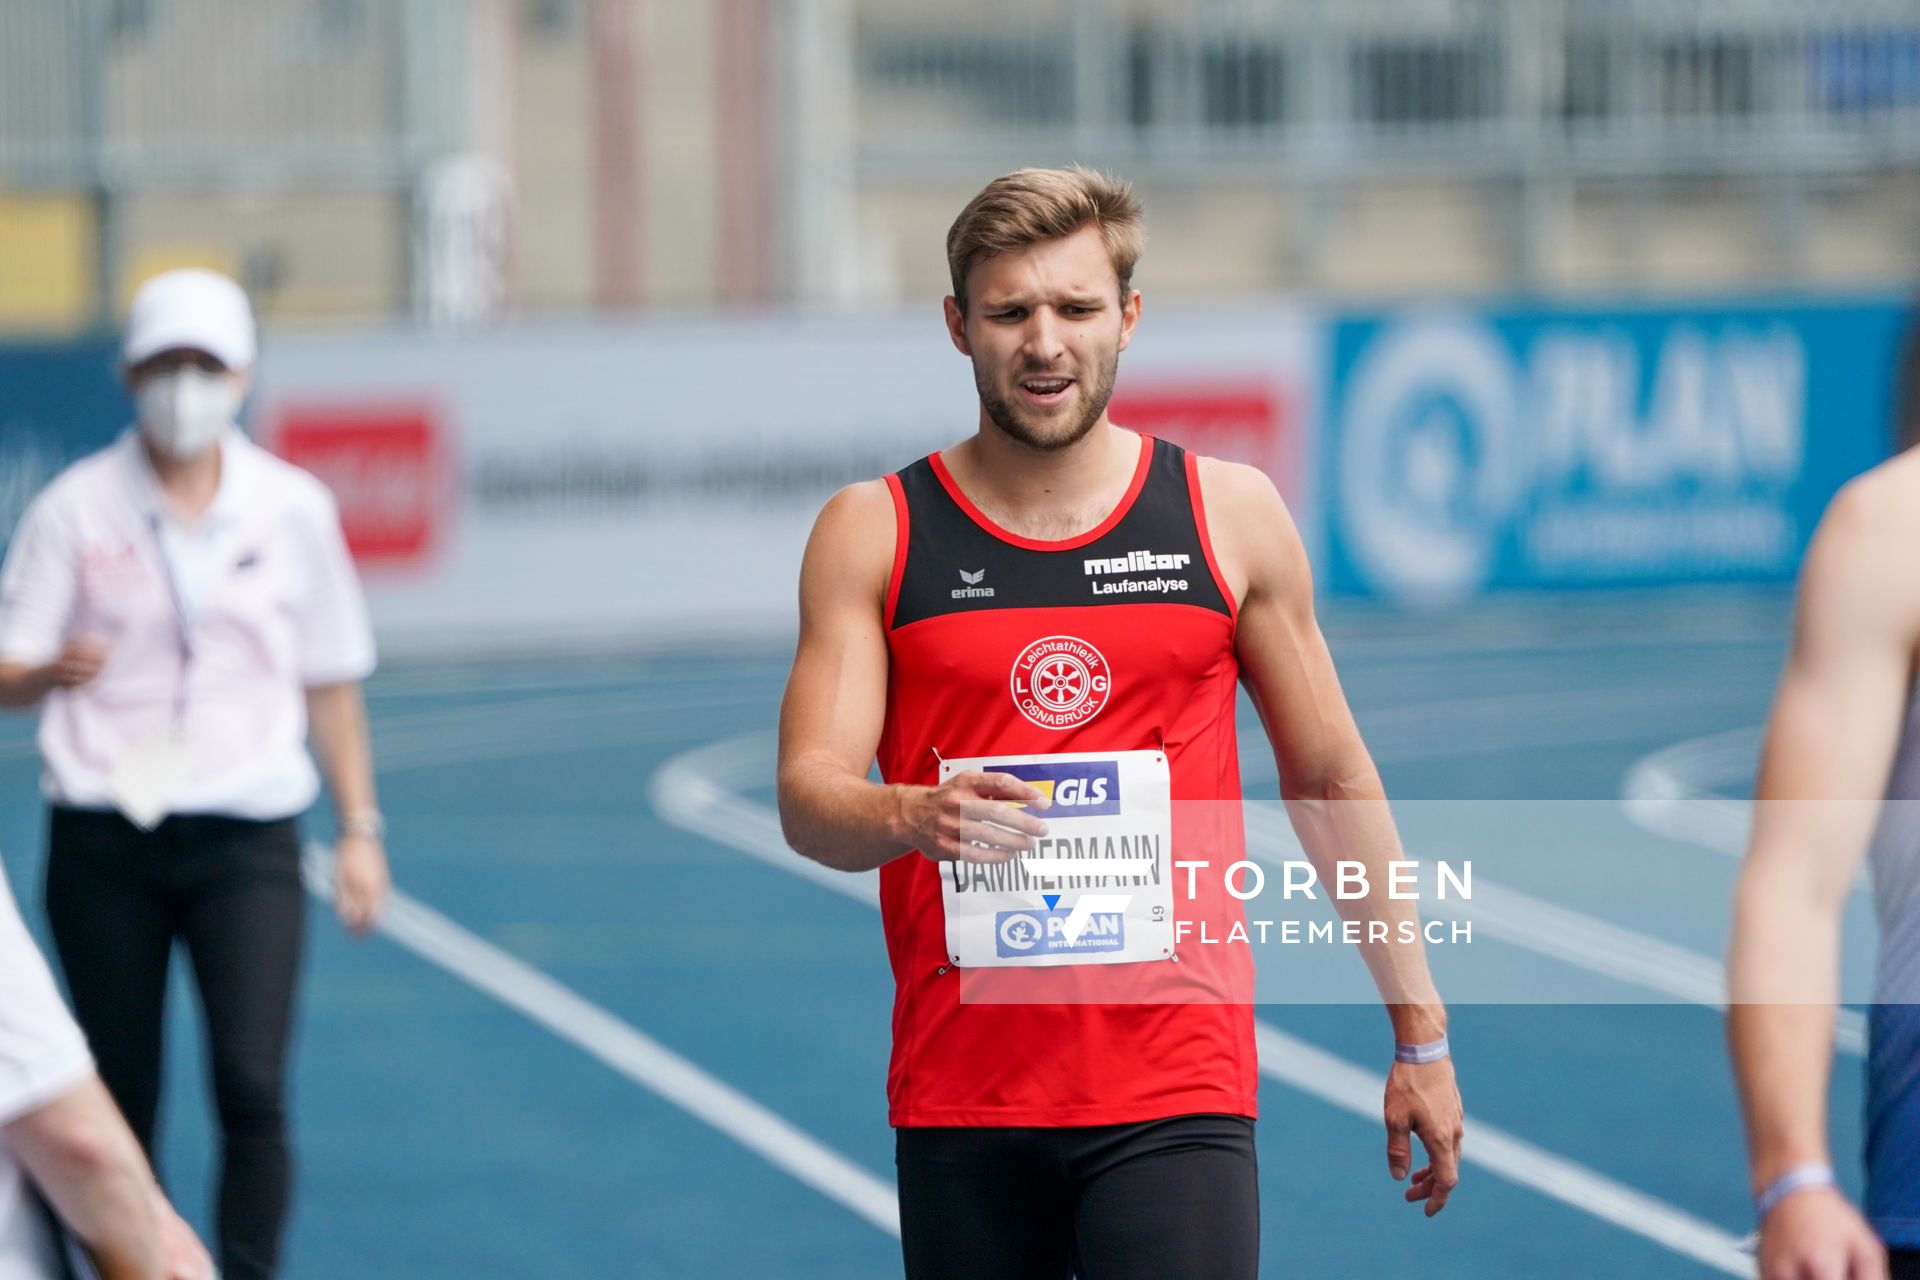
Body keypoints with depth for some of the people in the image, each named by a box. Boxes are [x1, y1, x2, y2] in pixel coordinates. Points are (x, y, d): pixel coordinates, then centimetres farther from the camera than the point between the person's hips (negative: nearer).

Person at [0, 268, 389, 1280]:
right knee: (117, 1106, 5)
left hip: (247, 840, 0)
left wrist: (359, 828, 8)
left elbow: (330, 684, 12)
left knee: (252, 1084, -14)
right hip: (103, 843, 0)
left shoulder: (292, 509, 4)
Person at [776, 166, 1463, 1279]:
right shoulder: (873, 532, 5)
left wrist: (1421, 1032, 14)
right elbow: (809, 798, -3)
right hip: (958, 1093, 1)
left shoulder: (1230, 514, 7)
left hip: (1177, 1091, -1)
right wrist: (914, 818, -26)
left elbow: (1333, 785, 14)